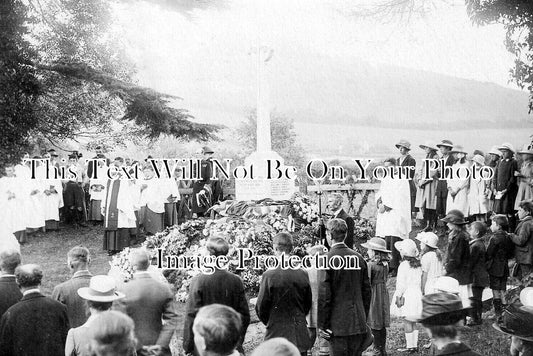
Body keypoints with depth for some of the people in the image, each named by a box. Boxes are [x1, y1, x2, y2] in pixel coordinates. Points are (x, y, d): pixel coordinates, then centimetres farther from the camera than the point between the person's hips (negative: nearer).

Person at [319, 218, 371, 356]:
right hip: (359, 324, 5)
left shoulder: (327, 260, -12)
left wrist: (321, 325, -6)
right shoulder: (358, 257, 5)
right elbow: (367, 292, 10)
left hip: (337, 324, -5)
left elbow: (324, 296, -14)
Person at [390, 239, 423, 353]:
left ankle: (409, 346, 3)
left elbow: (401, 283, -16)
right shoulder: (418, 265, 9)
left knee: (407, 322, -1)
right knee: (413, 321, 15)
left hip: (406, 295, -8)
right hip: (417, 295, 8)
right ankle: (414, 344, 20)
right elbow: (420, 281, 14)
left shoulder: (403, 265, -15)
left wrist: (398, 296, -12)